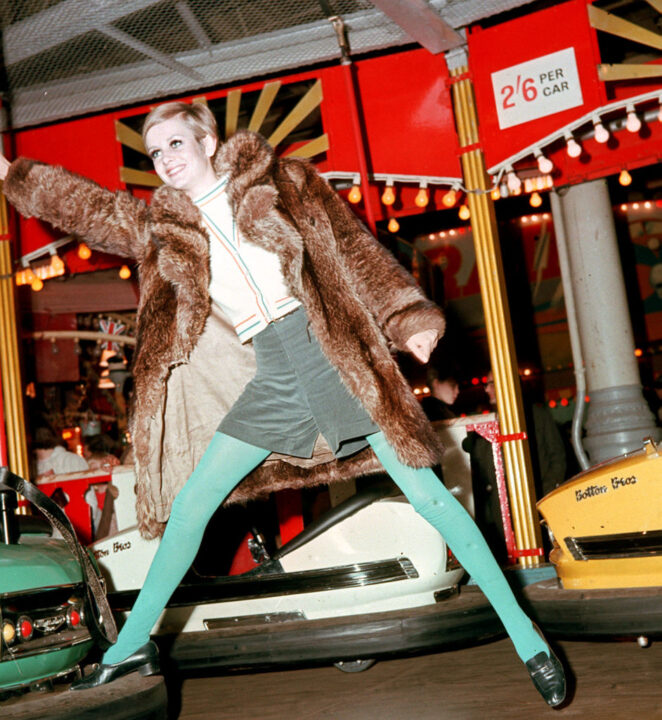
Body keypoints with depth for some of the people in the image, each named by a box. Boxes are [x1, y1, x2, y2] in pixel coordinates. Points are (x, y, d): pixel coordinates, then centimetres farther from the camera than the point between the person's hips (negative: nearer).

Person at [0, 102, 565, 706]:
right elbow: (85, 205, 25)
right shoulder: (160, 227, 12)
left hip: (332, 352, -4)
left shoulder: (282, 183, 3)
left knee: (427, 494, -6)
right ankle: (132, 646, 22)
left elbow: (355, 251, 1)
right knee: (188, 506, 4)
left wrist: (408, 318, -6)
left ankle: (523, 632, 5)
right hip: (269, 378, 4)